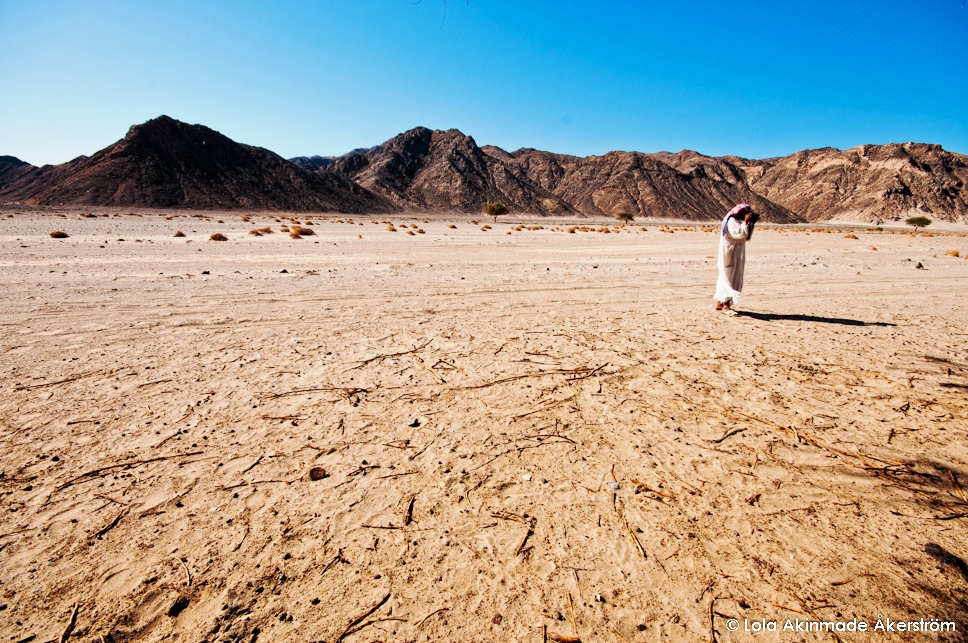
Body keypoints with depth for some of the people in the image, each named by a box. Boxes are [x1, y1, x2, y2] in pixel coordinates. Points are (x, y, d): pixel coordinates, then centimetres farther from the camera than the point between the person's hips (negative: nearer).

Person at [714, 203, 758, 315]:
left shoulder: (738, 222, 15)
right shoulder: (732, 221, -14)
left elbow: (746, 235, 17)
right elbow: (740, 234, -25)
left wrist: (752, 223, 7)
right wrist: (745, 222, -19)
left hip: (736, 256, 10)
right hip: (730, 254, -10)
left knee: (725, 278, 10)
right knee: (729, 277, -11)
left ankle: (720, 303, 15)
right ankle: (725, 305, -12)